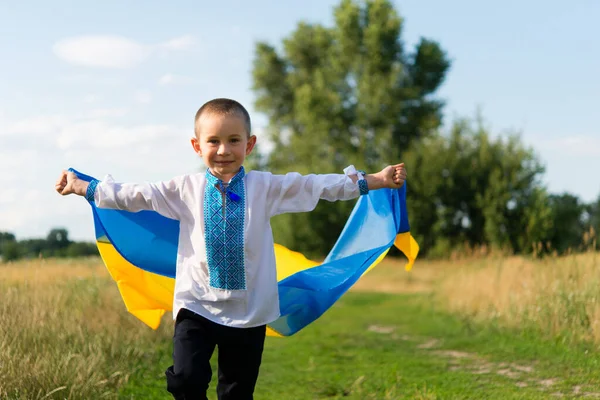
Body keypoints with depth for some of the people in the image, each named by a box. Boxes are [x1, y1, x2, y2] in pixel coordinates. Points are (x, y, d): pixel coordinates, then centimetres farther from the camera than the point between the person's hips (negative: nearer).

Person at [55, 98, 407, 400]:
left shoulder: (266, 186, 1)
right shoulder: (185, 189, 1)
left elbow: (317, 186, 2)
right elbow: (133, 195, 2)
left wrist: (372, 181, -1)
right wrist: (82, 187, -4)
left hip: (249, 311, 1)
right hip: (197, 306, 0)